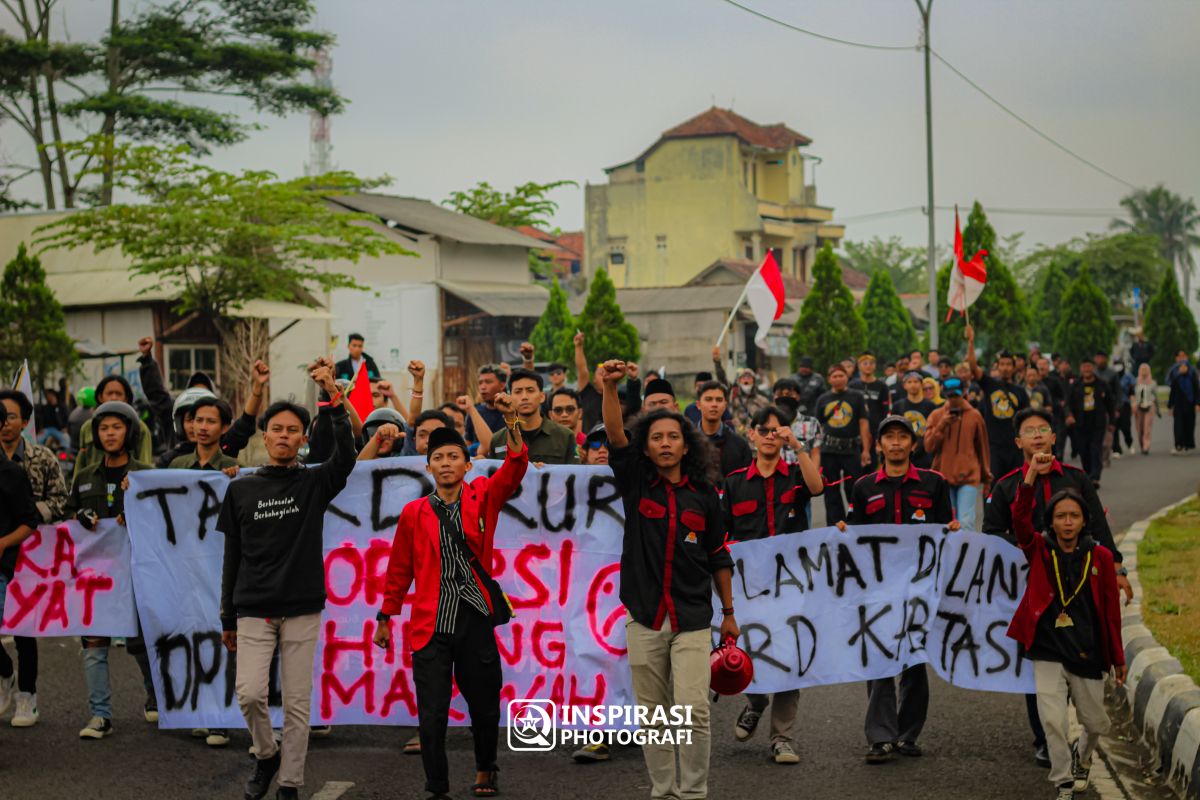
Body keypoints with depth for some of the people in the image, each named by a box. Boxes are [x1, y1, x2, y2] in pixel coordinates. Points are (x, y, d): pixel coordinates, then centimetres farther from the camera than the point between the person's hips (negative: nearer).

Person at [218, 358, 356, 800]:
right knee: (249, 693, -11)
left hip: (302, 611, -1)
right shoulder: (241, 489, 8)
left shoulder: (314, 482, 3)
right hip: (254, 611, 1)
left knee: (297, 703, 1)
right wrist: (227, 618, 9)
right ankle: (266, 753, 17)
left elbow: (346, 456, -19)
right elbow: (232, 557, 10)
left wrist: (333, 398, -28)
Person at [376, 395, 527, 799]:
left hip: (475, 621, 1)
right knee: (432, 715, -4)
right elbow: (400, 569, 10)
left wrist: (512, 421, -29)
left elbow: (514, 467, -15)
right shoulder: (413, 513, 3)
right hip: (431, 625, 0)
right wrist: (386, 617, 14)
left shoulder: (482, 497, 2)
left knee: (484, 706, 13)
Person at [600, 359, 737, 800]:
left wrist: (729, 612, 14)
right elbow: (616, 436, -14)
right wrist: (610, 387, -28)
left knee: (694, 711, -9)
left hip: (693, 619, -1)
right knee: (653, 715, 8)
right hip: (644, 618, 1)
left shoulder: (704, 495, 5)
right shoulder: (636, 484, 3)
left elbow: (719, 557, 12)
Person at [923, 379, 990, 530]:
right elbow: (929, 447, 0)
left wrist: (986, 477, 14)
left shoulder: (974, 416, 4)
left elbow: (982, 447, 11)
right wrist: (942, 425, -12)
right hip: (943, 475, 2)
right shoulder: (936, 415, 5)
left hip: (968, 476, -2)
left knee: (966, 522, -13)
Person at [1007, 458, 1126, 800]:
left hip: (1087, 653, 1)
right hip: (1048, 652, -1)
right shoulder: (1039, 550, -2)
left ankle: (1081, 758, 45)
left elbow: (1111, 610, 4)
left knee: (1096, 722, 12)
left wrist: (1118, 658, 7)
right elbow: (1020, 519, -21)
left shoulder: (1099, 557, -1)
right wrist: (1032, 475, -31)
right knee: (1053, 721, -11)